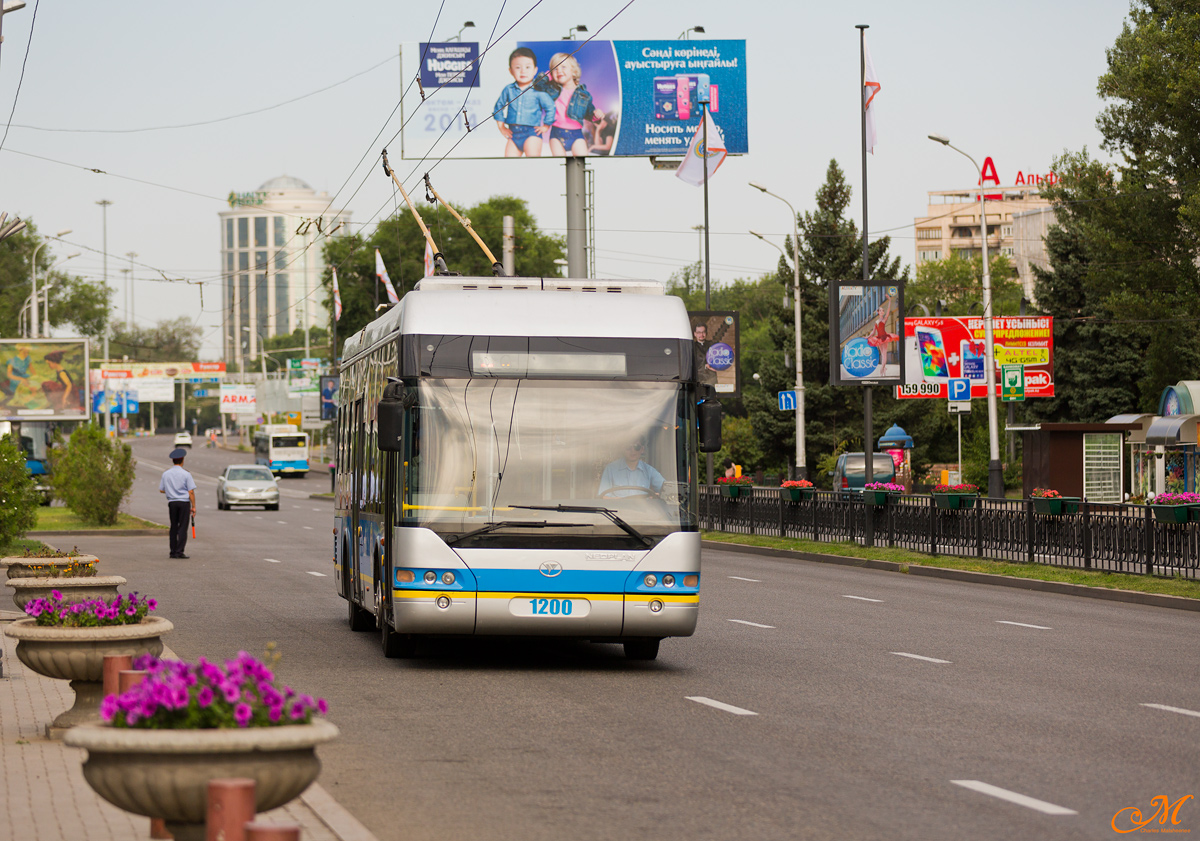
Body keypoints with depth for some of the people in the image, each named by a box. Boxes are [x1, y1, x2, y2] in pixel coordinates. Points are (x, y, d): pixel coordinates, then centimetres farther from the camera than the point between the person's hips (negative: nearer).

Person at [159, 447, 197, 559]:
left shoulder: (166, 474, 3)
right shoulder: (186, 474, -7)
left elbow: (161, 490, 8)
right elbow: (191, 492, -8)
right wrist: (193, 507, -3)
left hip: (172, 503, 4)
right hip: (184, 503, -4)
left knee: (173, 527, 11)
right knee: (183, 527, -3)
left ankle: (173, 551, 11)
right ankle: (179, 551, -9)